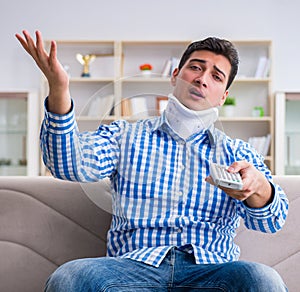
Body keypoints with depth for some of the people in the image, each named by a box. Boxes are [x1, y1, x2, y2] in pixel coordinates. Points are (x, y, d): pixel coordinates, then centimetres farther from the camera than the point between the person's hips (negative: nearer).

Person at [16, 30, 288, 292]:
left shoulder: (236, 152, 18)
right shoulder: (125, 135, 17)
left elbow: (271, 221, 2)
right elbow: (73, 165, -4)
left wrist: (258, 187, -24)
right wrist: (59, 90, -21)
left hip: (210, 268, 0)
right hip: (134, 264, 0)